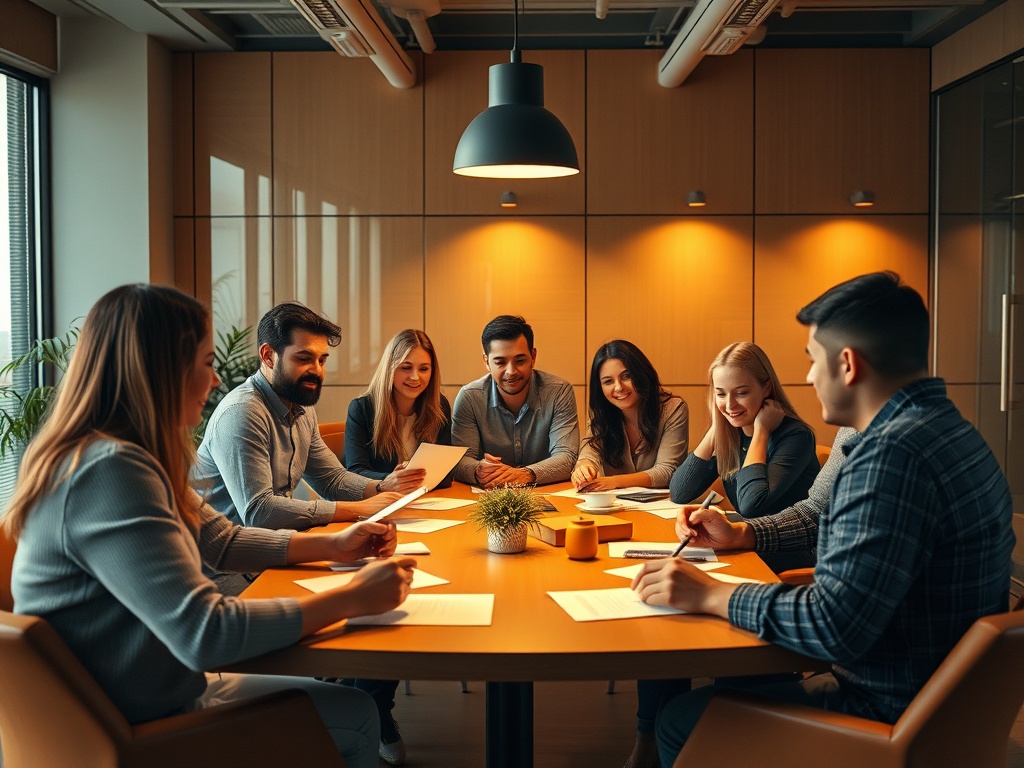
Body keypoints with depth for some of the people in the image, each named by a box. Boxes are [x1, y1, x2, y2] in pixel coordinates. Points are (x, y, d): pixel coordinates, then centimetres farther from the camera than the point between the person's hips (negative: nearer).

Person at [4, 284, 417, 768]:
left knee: (344, 701, 18)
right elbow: (206, 634, -34)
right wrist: (353, 598, -26)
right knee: (356, 717, 2)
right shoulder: (109, 472, -29)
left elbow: (221, 540, 15)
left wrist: (332, 545, 6)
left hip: (161, 691, 9)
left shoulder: (124, 456, 4)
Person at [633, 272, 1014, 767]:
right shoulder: (945, 427, 6)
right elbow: (844, 528, 20)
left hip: (893, 710, -10)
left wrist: (709, 596, -19)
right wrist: (738, 536, 18)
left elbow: (836, 625, -31)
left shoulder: (892, 452, -27)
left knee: (679, 722, 3)